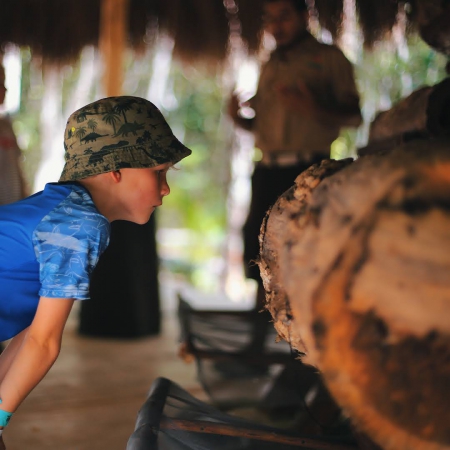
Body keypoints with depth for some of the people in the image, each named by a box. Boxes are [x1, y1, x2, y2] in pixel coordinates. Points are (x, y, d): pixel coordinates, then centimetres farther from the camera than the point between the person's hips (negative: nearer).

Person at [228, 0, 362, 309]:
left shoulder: (329, 57, 5)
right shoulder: (270, 66, 22)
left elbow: (354, 116, -2)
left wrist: (314, 110, -20)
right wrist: (239, 118, 4)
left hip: (308, 169, -6)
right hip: (268, 170, 6)